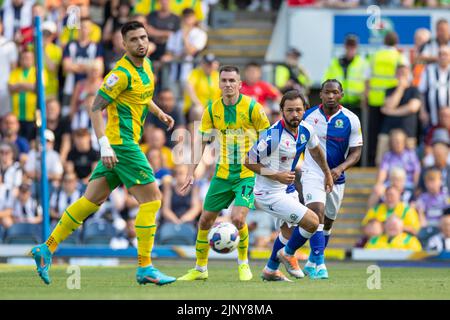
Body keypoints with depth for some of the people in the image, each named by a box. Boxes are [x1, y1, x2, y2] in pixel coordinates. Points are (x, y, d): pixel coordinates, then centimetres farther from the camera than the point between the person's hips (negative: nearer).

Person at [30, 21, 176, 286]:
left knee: (92, 200, 9)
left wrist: (159, 113, 24)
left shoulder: (146, 65, 12)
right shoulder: (122, 73, -16)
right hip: (121, 142, -9)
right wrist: (104, 145, -24)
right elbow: (96, 108, -18)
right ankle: (145, 268, -7)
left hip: (126, 143, 9)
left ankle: (47, 249, 13)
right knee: (151, 198, -10)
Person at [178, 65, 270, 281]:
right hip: (223, 173, 5)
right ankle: (200, 268, 23)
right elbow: (201, 143, 6)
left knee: (237, 218, -21)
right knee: (205, 220, 6)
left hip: (248, 174, -5)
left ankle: (243, 263, 4)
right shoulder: (212, 110, 0)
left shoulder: (252, 108, -11)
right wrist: (191, 174, 0)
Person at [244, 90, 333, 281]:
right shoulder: (272, 136, -28)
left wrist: (327, 173, 27)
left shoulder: (306, 130, -5)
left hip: (288, 190, 9)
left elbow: (315, 150, 18)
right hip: (270, 194, -9)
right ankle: (288, 254, 11)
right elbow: (249, 161, -20)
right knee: (312, 222, -14)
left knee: (288, 231, 25)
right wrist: (276, 176, -25)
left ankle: (271, 270, 45)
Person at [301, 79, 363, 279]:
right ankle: (319, 264, -26)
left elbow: (356, 152, -5)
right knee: (317, 211, -23)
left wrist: (340, 168, -21)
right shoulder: (308, 116, -4)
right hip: (312, 173, -2)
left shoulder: (351, 120, -6)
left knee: (327, 222, 14)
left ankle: (312, 262, 35)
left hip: (336, 176, 2)